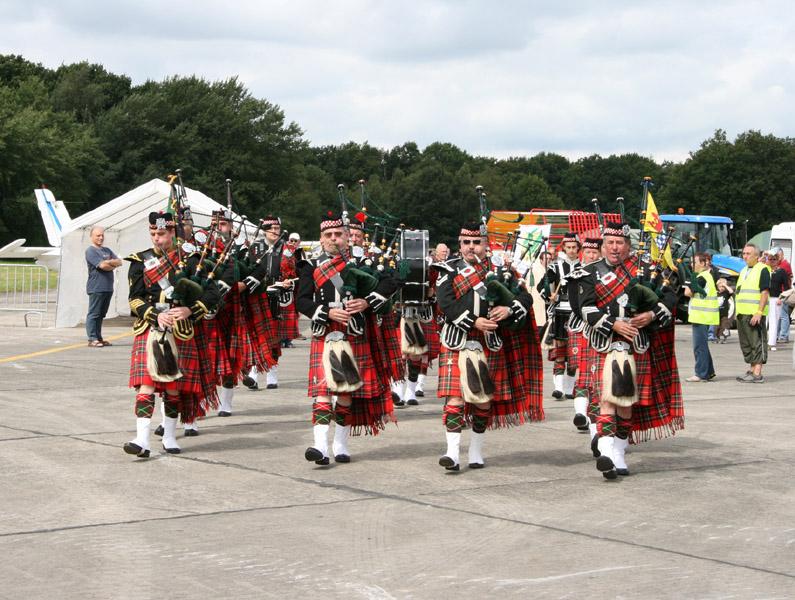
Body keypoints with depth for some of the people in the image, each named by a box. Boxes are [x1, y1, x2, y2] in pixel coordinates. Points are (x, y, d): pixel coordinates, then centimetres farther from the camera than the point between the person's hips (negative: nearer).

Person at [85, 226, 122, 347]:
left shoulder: (107, 250, 20)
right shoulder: (90, 251, -4)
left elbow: (119, 262, 10)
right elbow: (102, 265, -16)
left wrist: (109, 262, -7)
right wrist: (113, 264, 1)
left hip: (108, 288, 8)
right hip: (96, 288, -8)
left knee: (101, 314, 10)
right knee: (93, 314, -7)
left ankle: (98, 338, 14)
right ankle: (92, 339, -8)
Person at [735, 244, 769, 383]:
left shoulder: (762, 270, -7)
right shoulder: (744, 271, 19)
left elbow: (765, 292, -15)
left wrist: (759, 312, -22)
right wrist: (738, 312, 20)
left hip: (755, 314, -9)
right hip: (742, 314, 9)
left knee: (757, 343, -7)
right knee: (746, 343, 11)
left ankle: (757, 374, -9)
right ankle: (751, 370, 18)